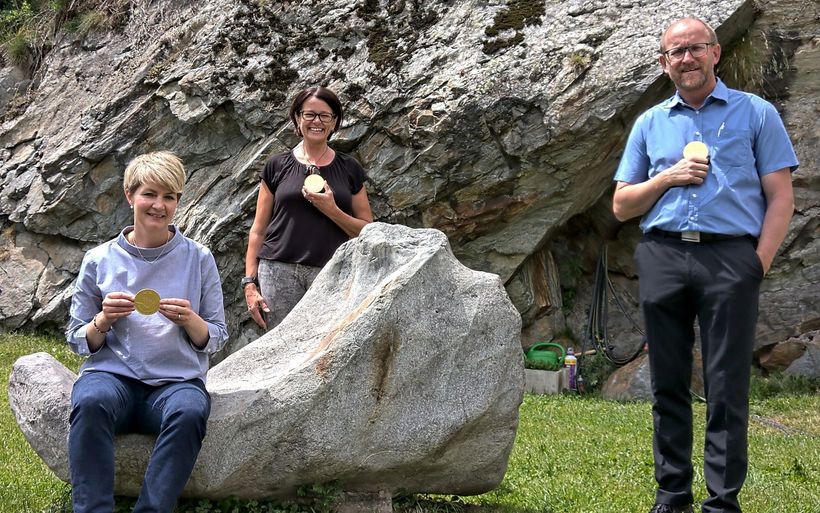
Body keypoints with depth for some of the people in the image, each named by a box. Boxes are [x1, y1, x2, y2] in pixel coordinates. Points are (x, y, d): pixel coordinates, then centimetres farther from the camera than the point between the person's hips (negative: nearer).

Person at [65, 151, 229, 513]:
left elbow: (216, 340, 11)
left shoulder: (198, 259, 9)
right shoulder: (99, 260, 9)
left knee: (190, 411, -36)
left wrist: (189, 319, -10)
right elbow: (78, 341, 12)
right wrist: (104, 320, -9)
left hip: (177, 379, 0)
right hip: (113, 373, 0)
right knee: (91, 400, -36)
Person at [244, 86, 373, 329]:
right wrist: (250, 283, 1)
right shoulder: (277, 166, 11)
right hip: (279, 272, 0)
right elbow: (259, 230, 10)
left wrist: (332, 210, -7)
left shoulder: (349, 169, 13)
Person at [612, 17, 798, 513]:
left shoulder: (756, 114, 7)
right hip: (663, 255, 3)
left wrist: (759, 264, -9)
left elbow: (781, 198, 2)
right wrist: (667, 178, -3)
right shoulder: (650, 124, 16)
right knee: (669, 385, 7)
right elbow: (622, 206, 15)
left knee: (727, 389, -4)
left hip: (730, 256, -3)